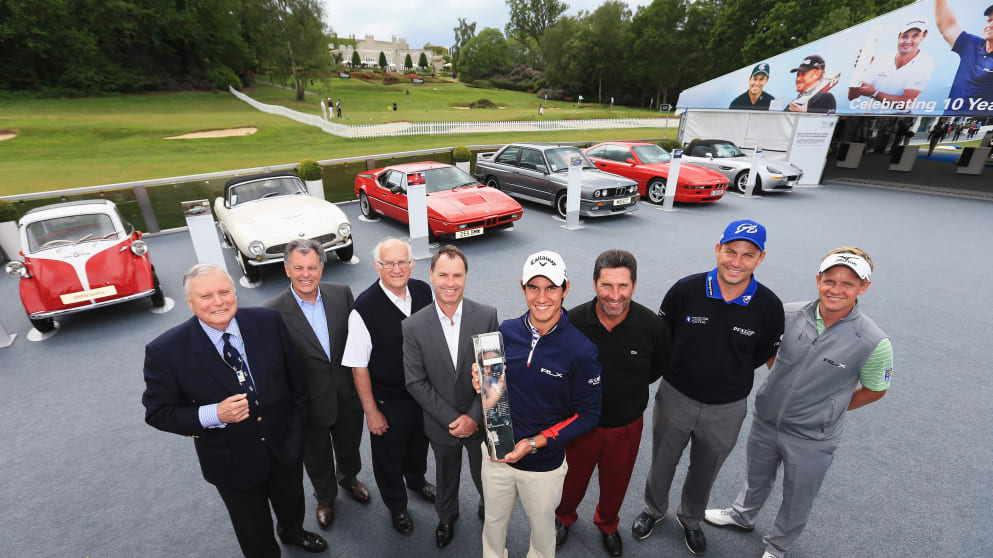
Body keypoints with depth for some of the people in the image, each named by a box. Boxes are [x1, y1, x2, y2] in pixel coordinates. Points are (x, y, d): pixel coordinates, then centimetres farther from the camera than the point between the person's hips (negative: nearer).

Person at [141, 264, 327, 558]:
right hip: (233, 464, -2)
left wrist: (298, 423, 1)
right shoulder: (166, 351, -21)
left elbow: (296, 377, -5)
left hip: (285, 445, 3)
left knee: (291, 503, 32)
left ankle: (293, 532, 64)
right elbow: (158, 412, -12)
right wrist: (214, 414, -28)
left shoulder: (268, 321, -16)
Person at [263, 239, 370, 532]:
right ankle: (325, 497, 54)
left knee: (349, 447, 28)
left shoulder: (342, 293, -11)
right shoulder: (273, 311, -19)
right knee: (317, 458, 24)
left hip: (348, 395, 3)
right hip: (309, 404, -2)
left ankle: (349, 478, 60)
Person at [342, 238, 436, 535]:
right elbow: (359, 366, -17)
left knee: (420, 443, 29)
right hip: (388, 401, -4)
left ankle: (416, 480, 62)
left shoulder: (424, 292, -11)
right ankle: (396, 506, 51)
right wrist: (371, 411, -11)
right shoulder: (364, 308, -25)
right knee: (389, 458, 21)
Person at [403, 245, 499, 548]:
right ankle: (446, 517, 58)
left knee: (484, 475, 24)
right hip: (441, 424, 1)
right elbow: (415, 382, -13)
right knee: (446, 477, 26)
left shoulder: (487, 316, -17)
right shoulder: (413, 326, -17)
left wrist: (474, 416, -16)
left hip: (481, 421, 0)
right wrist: (453, 419, -15)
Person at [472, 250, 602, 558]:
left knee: (542, 526, 25)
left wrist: (535, 443, -19)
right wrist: (483, 383, -19)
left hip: (544, 464, -2)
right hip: (497, 453, 3)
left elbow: (588, 414, -13)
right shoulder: (506, 331, -10)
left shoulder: (581, 350, -21)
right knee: (494, 521, 26)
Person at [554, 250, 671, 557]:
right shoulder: (572, 322, -25)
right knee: (572, 478, 25)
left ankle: (607, 524, 60)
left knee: (615, 485, 27)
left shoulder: (652, 325, -23)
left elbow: (658, 367, 0)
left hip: (626, 427, 1)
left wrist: (628, 388, 2)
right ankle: (564, 517, 59)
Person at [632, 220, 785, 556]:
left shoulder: (769, 307, -17)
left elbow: (762, 355, 1)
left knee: (704, 474, 25)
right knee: (662, 465, 22)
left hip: (726, 410, 1)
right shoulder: (685, 290, -20)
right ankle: (654, 509, 52)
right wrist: (683, 372, 1)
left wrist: (725, 376, 4)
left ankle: (690, 519, 55)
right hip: (675, 398, -1)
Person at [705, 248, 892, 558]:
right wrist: (779, 376, 2)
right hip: (765, 421, 3)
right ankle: (742, 516, 57)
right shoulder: (790, 315, -15)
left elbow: (874, 390, -4)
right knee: (756, 479, 29)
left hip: (811, 439, -2)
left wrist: (826, 410, -2)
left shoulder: (873, 343, -22)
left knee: (797, 502, 22)